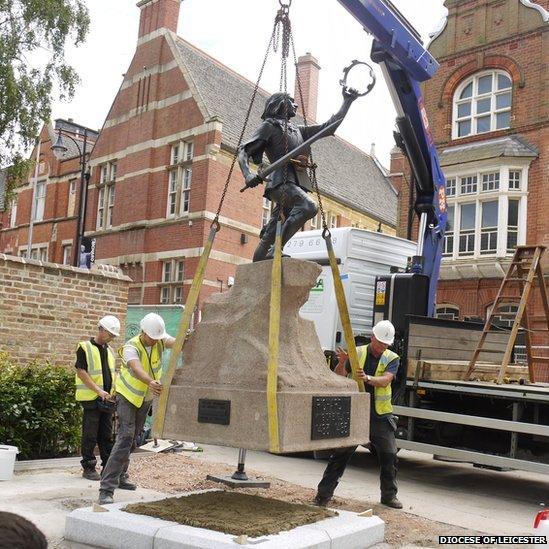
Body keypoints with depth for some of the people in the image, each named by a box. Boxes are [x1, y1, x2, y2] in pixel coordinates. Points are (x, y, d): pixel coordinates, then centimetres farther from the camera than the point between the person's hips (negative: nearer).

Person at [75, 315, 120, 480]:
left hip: (107, 399, 6)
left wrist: (115, 391, 6)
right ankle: (88, 468, 9)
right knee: (90, 436, -1)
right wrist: (98, 390, -19)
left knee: (107, 435, 10)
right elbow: (81, 372, -13)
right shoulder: (85, 348, -6)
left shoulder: (110, 350, 16)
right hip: (91, 398, -6)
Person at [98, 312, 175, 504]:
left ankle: (120, 477, 34)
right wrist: (151, 382, -67)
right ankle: (106, 488, -21)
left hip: (145, 399, 6)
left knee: (133, 439, 17)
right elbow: (136, 368, -47)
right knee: (125, 437, -20)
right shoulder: (131, 347, -28)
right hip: (128, 396, -6)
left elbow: (173, 343, -32)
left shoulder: (159, 340, -12)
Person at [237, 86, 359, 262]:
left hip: (296, 184, 7)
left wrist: (347, 102, 29)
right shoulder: (269, 126, 9)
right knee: (308, 207, -30)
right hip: (281, 181, -7)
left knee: (273, 231, 2)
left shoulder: (297, 130, 29)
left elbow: (329, 127, 31)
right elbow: (244, 151, 0)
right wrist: (248, 174, -19)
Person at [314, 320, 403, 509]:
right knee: (340, 455, 0)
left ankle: (389, 495, 28)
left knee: (389, 456, 9)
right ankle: (323, 494, 9)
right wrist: (342, 363, -25)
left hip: (380, 416, 1)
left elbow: (385, 380, -17)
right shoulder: (357, 353, 0)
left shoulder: (392, 358, 2)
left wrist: (368, 378, -36)